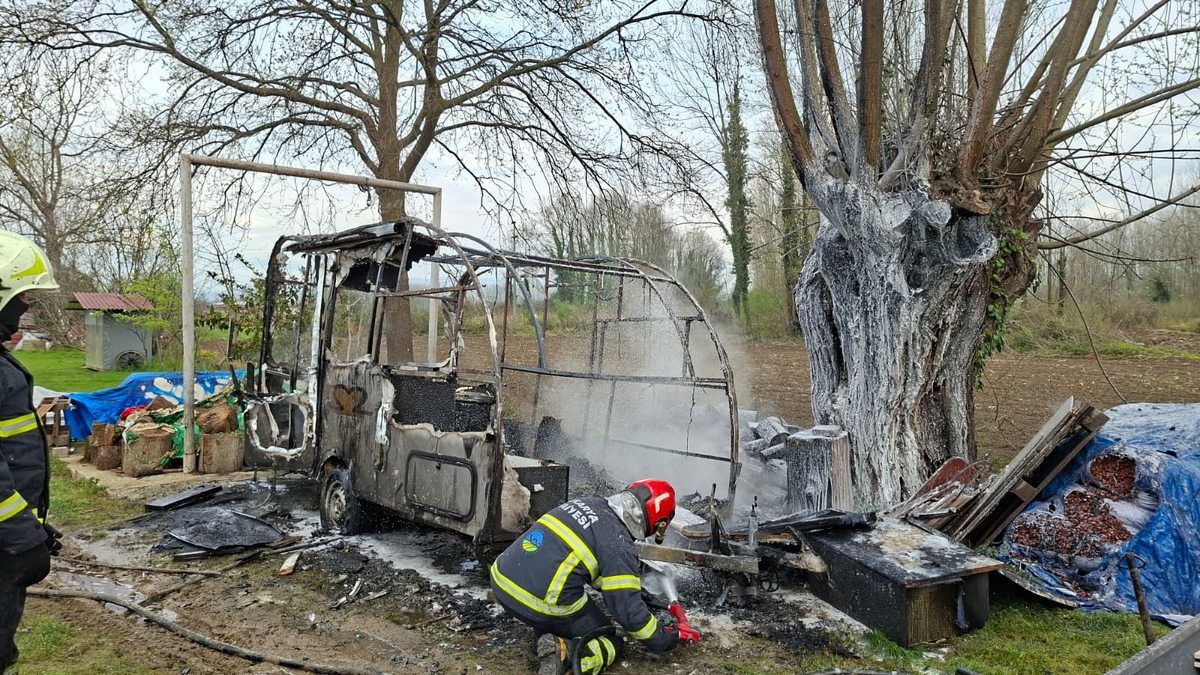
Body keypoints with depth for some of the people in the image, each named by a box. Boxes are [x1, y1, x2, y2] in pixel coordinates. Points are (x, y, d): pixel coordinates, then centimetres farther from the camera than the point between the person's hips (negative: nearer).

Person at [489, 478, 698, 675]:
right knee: (610, 643, 14)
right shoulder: (617, 543, -9)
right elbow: (628, 608, -6)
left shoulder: (583, 504, 14)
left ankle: (546, 633, 9)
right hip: (539, 604, -7)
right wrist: (661, 640, 11)